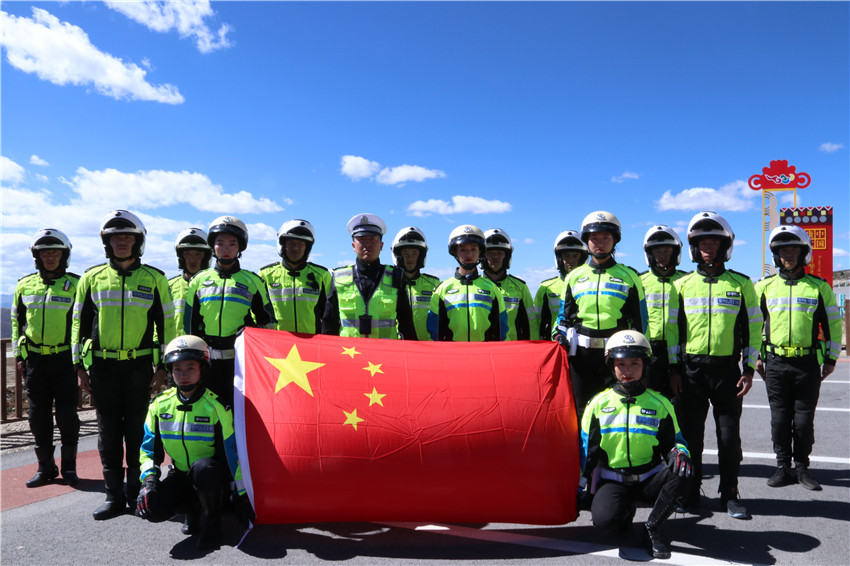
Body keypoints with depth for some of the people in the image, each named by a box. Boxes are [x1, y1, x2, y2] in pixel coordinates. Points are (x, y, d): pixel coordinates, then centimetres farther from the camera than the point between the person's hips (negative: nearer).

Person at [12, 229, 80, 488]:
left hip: (66, 359, -3)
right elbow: (17, 322, 15)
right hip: (35, 359, 4)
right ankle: (45, 468, 20)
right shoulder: (25, 285, 9)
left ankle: (69, 467, 14)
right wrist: (18, 355, 10)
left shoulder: (75, 285, -2)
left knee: (67, 416, 1)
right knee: (38, 417, 8)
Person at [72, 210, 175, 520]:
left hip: (139, 364, -2)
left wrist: (163, 366, -1)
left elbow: (166, 324, 3)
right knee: (108, 431, 6)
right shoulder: (92, 277, 7)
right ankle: (114, 495, 16)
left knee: (138, 430, 4)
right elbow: (80, 323, 10)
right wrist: (79, 366, 6)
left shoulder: (154, 278, 2)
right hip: (102, 365, 2)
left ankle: (137, 492, 17)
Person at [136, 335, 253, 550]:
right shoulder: (160, 404, -3)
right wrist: (149, 478, -13)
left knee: (203, 468, -39)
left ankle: (212, 521, -11)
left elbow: (232, 453, -12)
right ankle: (192, 507, 9)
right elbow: (149, 447, 6)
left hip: (211, 475, -3)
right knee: (152, 509, -25)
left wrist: (242, 496, -11)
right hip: (180, 475, 3)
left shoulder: (215, 407, -15)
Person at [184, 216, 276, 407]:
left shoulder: (252, 281, 8)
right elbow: (189, 325, 16)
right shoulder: (199, 280, 13)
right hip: (207, 361, 2)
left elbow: (268, 322, 11)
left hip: (242, 361, -2)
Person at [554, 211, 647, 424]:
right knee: (580, 412, 6)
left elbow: (640, 321, 9)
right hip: (581, 353, 2)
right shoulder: (574, 277, 14)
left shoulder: (629, 277, 9)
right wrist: (560, 335, -1)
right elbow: (564, 315, 19)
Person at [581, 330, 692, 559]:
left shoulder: (660, 404, 3)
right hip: (612, 479, -1)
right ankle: (626, 512, 8)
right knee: (604, 519, -31)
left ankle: (652, 527, -12)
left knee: (682, 471, -30)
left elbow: (674, 442, 10)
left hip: (649, 478, 1)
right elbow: (586, 449, 6)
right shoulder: (599, 404, 2)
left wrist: (680, 453, -15)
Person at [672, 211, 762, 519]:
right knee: (691, 433, 5)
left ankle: (729, 493, 18)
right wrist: (674, 369, 2)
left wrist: (749, 370, -1)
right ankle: (690, 491, 18)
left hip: (727, 369, 0)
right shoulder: (683, 284, 7)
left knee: (729, 435, 4)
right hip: (691, 369, 1)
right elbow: (674, 328, 7)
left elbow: (752, 328, 6)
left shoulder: (741, 284, 6)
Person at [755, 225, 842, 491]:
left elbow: (833, 324, 8)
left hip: (808, 363, -1)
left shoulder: (819, 287, 5)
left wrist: (831, 359, 5)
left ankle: (802, 467, 18)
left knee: (804, 419, 4)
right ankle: (783, 467, 15)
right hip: (776, 362, 1)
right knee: (780, 417, 5)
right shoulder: (765, 286, 7)